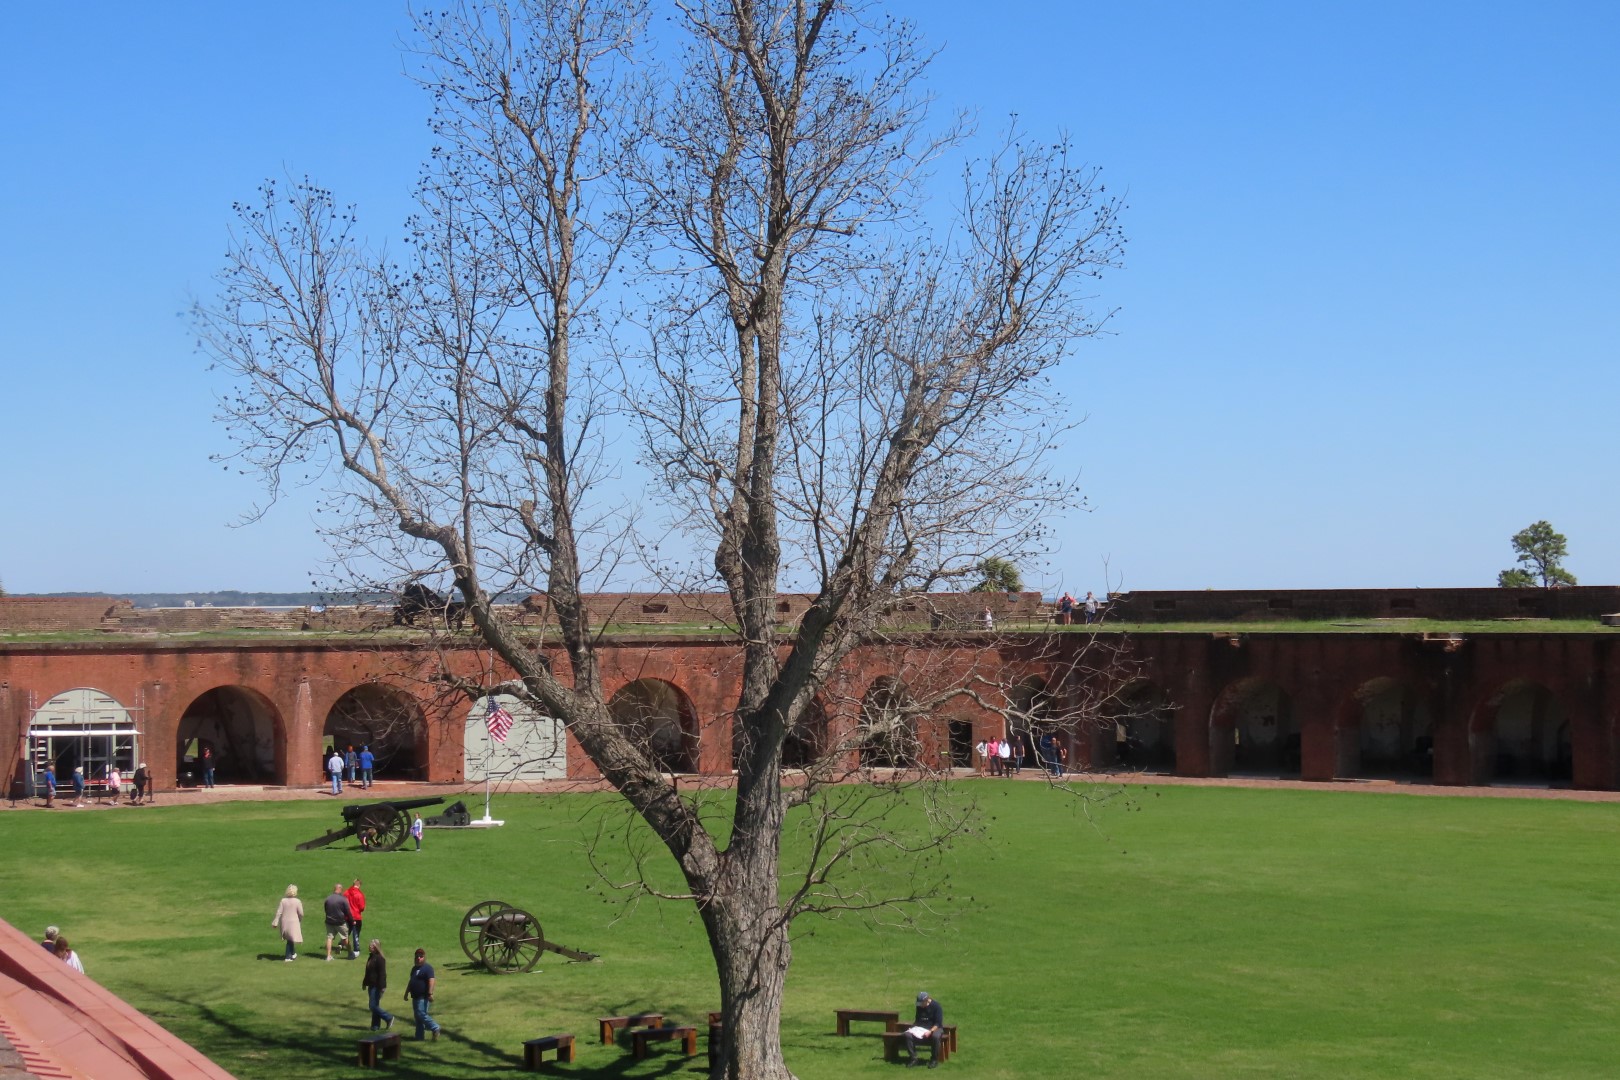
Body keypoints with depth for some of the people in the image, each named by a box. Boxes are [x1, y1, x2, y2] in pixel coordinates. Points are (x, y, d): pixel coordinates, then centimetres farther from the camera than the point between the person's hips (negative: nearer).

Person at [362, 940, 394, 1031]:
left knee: (373, 1006, -9)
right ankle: (375, 1025, 17)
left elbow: (382, 974, -20)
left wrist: (381, 987, -23)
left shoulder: (380, 959, -17)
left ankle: (389, 1018, 5)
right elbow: (368, 972, 22)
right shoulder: (371, 957, 12)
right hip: (371, 985, 10)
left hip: (377, 986, -10)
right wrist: (364, 983, 24)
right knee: (374, 1006, 11)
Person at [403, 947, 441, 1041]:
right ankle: (419, 1037, 13)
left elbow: (431, 981, -21)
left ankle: (435, 1028, -6)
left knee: (421, 1015, -16)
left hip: (423, 997, -9)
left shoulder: (427, 968, -11)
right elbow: (410, 982, 29)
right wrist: (406, 993, 28)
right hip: (416, 997, 9)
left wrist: (430, 993, -30)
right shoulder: (414, 969, 18)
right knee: (417, 1016, 9)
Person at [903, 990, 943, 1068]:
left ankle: (934, 1060, -22)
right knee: (908, 1035, -23)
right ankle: (913, 1058, -16)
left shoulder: (936, 1006, -12)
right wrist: (912, 1027, -3)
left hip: (934, 1028, -5)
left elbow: (938, 1023, -15)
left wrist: (930, 1031, -29)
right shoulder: (919, 1006, 4)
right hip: (921, 1027, 5)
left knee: (935, 1036, -40)